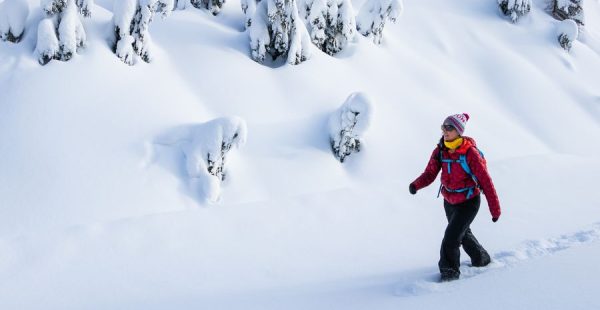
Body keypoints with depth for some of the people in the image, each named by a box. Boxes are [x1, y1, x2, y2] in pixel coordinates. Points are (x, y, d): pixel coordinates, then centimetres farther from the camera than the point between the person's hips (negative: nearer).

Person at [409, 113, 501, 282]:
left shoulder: (470, 153, -24)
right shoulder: (440, 151, -8)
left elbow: (486, 181, -19)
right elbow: (430, 173, -5)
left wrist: (495, 209, -16)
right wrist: (416, 185, -27)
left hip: (468, 202, -7)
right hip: (449, 202, 7)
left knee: (451, 239, -14)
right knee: (463, 233, 26)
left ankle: (449, 271, 8)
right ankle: (481, 259, 51)